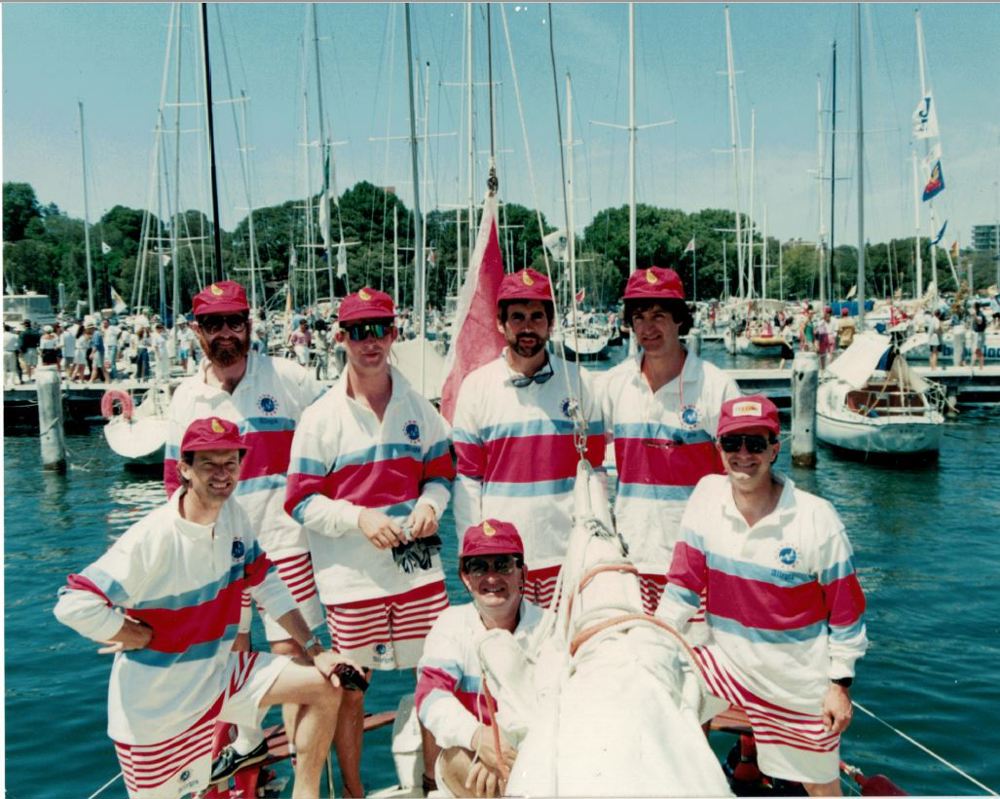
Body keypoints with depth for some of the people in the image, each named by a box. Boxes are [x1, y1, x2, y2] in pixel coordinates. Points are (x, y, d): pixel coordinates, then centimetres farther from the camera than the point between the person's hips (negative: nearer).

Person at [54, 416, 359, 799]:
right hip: (155, 701, -5)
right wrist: (147, 637, -17)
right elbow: (73, 605, -28)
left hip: (219, 672, 6)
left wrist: (316, 650, -3)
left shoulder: (234, 516, -5)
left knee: (325, 686, -5)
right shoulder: (152, 537, -25)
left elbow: (267, 585, 2)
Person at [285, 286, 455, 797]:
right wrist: (359, 518, -18)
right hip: (350, 576, -2)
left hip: (418, 567, 3)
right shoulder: (320, 416, -4)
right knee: (349, 690, 9)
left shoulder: (418, 408, 6)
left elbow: (441, 473, 13)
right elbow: (301, 501, -5)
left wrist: (430, 503, -8)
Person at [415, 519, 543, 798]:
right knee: (456, 761, -32)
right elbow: (430, 693, -16)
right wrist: (478, 736, -38)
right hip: (471, 750, 2)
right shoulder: (451, 624, -2)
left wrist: (512, 756, -37)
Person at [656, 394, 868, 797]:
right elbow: (684, 582, -3)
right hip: (725, 659, 3)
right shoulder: (707, 496, -10)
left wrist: (840, 683, -7)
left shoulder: (817, 518, -17)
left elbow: (846, 609, -9)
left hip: (798, 680, -2)